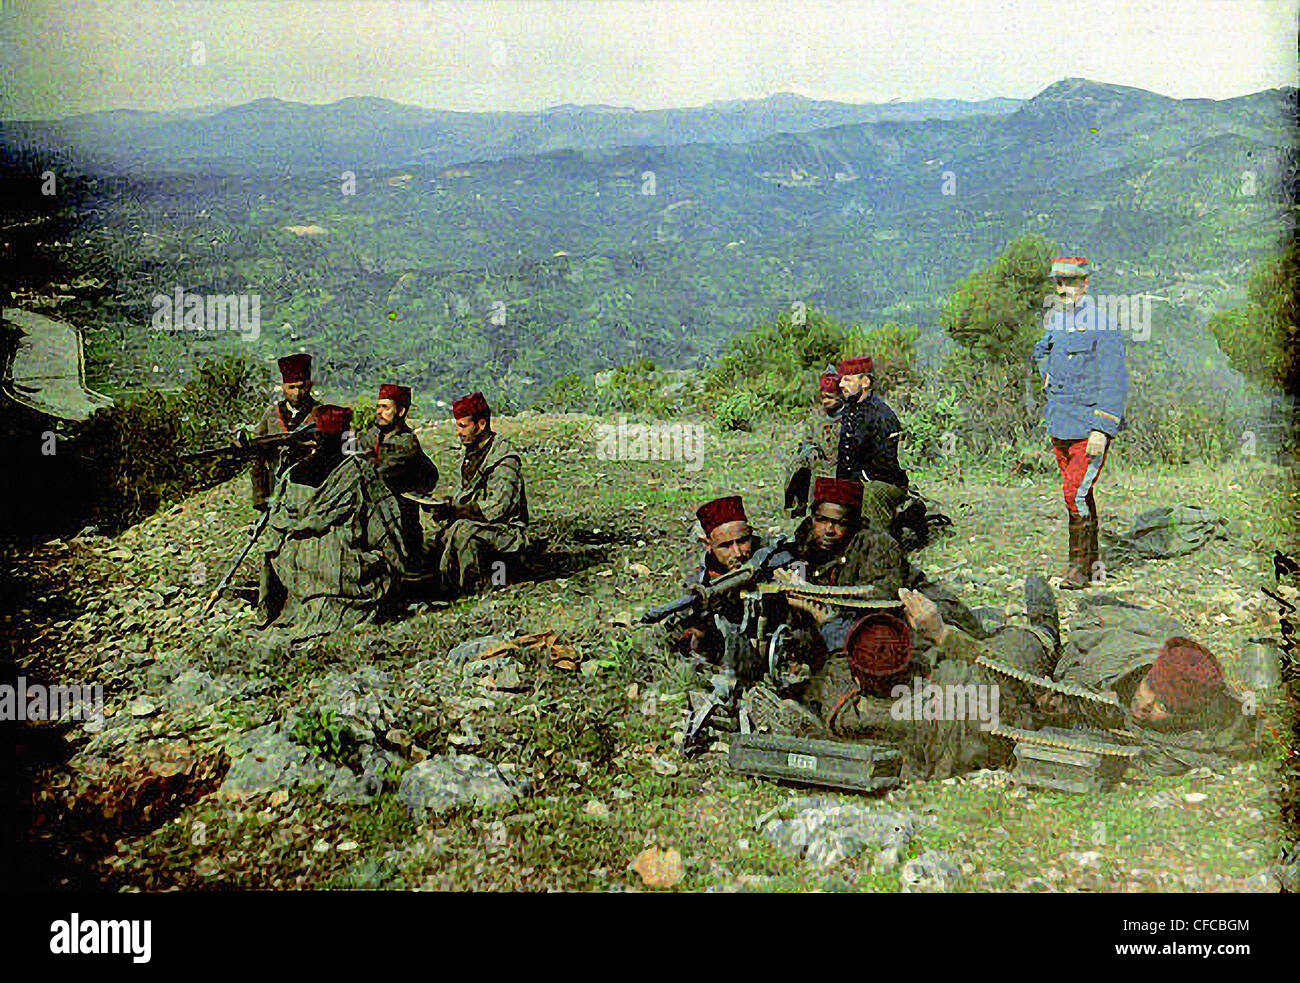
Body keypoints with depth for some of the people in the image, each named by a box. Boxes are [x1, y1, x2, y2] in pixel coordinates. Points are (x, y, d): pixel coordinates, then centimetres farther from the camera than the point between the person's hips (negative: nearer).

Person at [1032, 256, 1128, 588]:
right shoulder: (1055, 323, 12)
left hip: (1090, 425, -7)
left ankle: (1079, 567, -7)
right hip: (1060, 425, 8)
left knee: (1076, 492, -14)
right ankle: (1090, 559, 25)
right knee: (1077, 493, 14)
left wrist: (1101, 430, -21)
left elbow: (1114, 382, -16)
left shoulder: (1102, 325, -12)